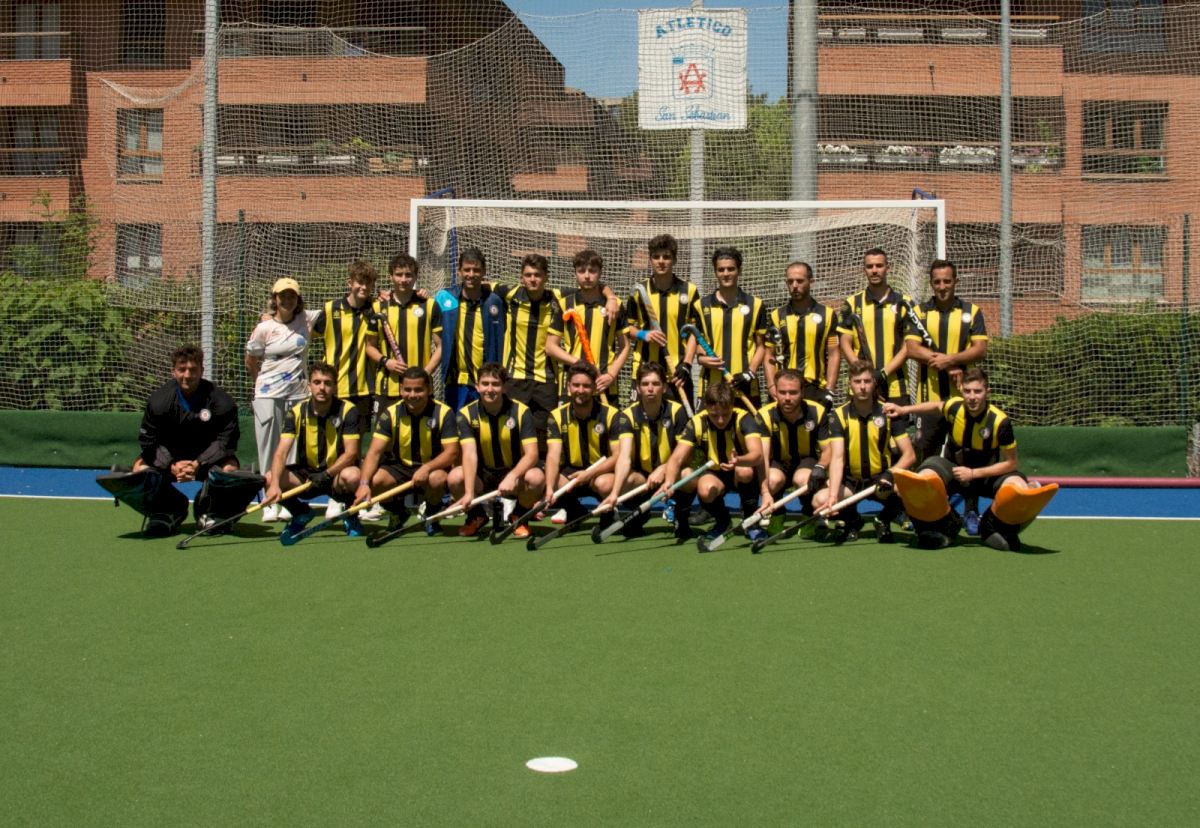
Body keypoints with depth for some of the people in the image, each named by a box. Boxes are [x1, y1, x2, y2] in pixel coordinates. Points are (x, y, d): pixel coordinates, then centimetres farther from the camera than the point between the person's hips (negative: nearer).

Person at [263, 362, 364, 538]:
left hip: (337, 473, -3)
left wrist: (326, 475, -29)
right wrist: (275, 484, -34)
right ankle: (301, 513, 8)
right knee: (269, 479, -23)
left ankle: (351, 515, -3)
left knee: (352, 476, -37)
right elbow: (281, 452, -17)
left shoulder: (348, 411, -12)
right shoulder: (296, 412, -7)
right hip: (305, 473, 3)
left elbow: (351, 453, -16)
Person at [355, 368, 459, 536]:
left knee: (437, 479, -37)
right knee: (374, 480, -28)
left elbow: (452, 452, -17)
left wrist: (427, 468, -35)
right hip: (399, 468, 2)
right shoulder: (390, 414, -9)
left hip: (433, 467, -2)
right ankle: (398, 512, 8)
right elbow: (375, 451, -16)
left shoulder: (443, 413, -13)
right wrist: (364, 483, -33)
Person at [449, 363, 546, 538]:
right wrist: (469, 492, -37)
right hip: (483, 475, 1)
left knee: (536, 477, -33)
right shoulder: (467, 414, -10)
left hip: (515, 473, -1)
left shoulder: (521, 411, -12)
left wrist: (512, 477, -39)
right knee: (455, 477, -29)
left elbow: (532, 454, -20)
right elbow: (470, 454, -22)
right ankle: (476, 516, 5)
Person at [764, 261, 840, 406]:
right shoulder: (777, 316, 11)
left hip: (816, 390, -1)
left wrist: (829, 391, -5)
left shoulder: (827, 315, 7)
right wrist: (771, 387, -5)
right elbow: (769, 355, 9)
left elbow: (834, 355, 4)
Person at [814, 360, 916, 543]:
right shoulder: (839, 415, -9)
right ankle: (851, 520, 9)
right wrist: (833, 496, -32)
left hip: (880, 479, 0)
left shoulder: (888, 413, -7)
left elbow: (909, 455, -9)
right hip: (850, 481, 0)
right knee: (819, 501, -27)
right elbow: (837, 458, -18)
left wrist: (890, 474, -29)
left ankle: (884, 520, 3)